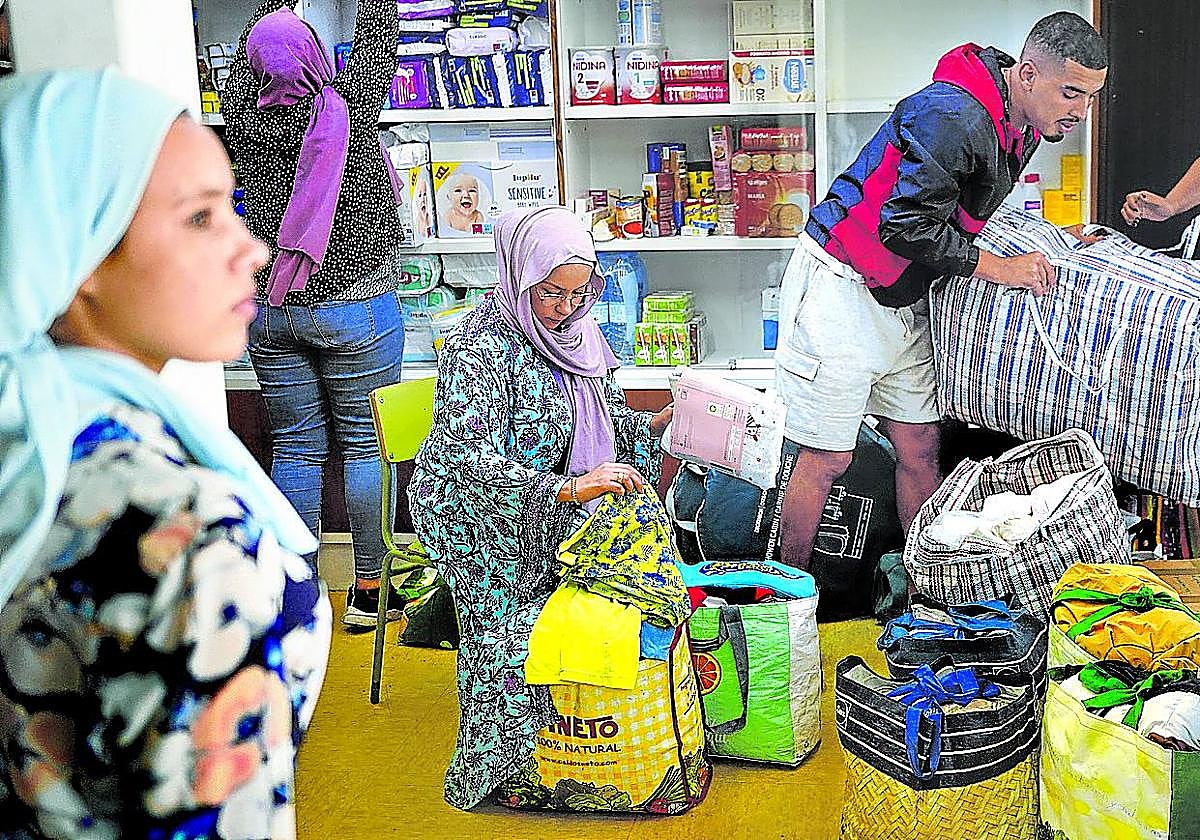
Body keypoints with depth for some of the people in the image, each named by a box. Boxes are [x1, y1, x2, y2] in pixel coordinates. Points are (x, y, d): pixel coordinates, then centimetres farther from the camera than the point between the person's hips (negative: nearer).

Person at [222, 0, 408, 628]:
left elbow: (247, 55, 17)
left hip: (270, 311, 4)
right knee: (365, 446, 6)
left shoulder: (244, 117, -3)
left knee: (295, 449, 10)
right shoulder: (349, 109, -13)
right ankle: (369, 593, 13)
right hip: (357, 306, -4)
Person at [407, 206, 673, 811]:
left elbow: (604, 417, 14)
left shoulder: (573, 330, 2)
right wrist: (564, 488, -42)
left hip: (551, 509, 7)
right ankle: (498, 768, 4)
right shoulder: (479, 347, -22)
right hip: (479, 517, -7)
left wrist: (656, 424, -6)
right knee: (511, 637, -15)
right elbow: (471, 458, -32)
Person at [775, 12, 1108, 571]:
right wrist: (1002, 269, -18)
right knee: (828, 458, -4)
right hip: (839, 287, -9)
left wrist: (1056, 240, 13)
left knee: (920, 447, 10)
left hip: (903, 299, 9)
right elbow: (905, 226, -26)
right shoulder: (952, 115, -26)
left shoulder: (1024, 126, 6)